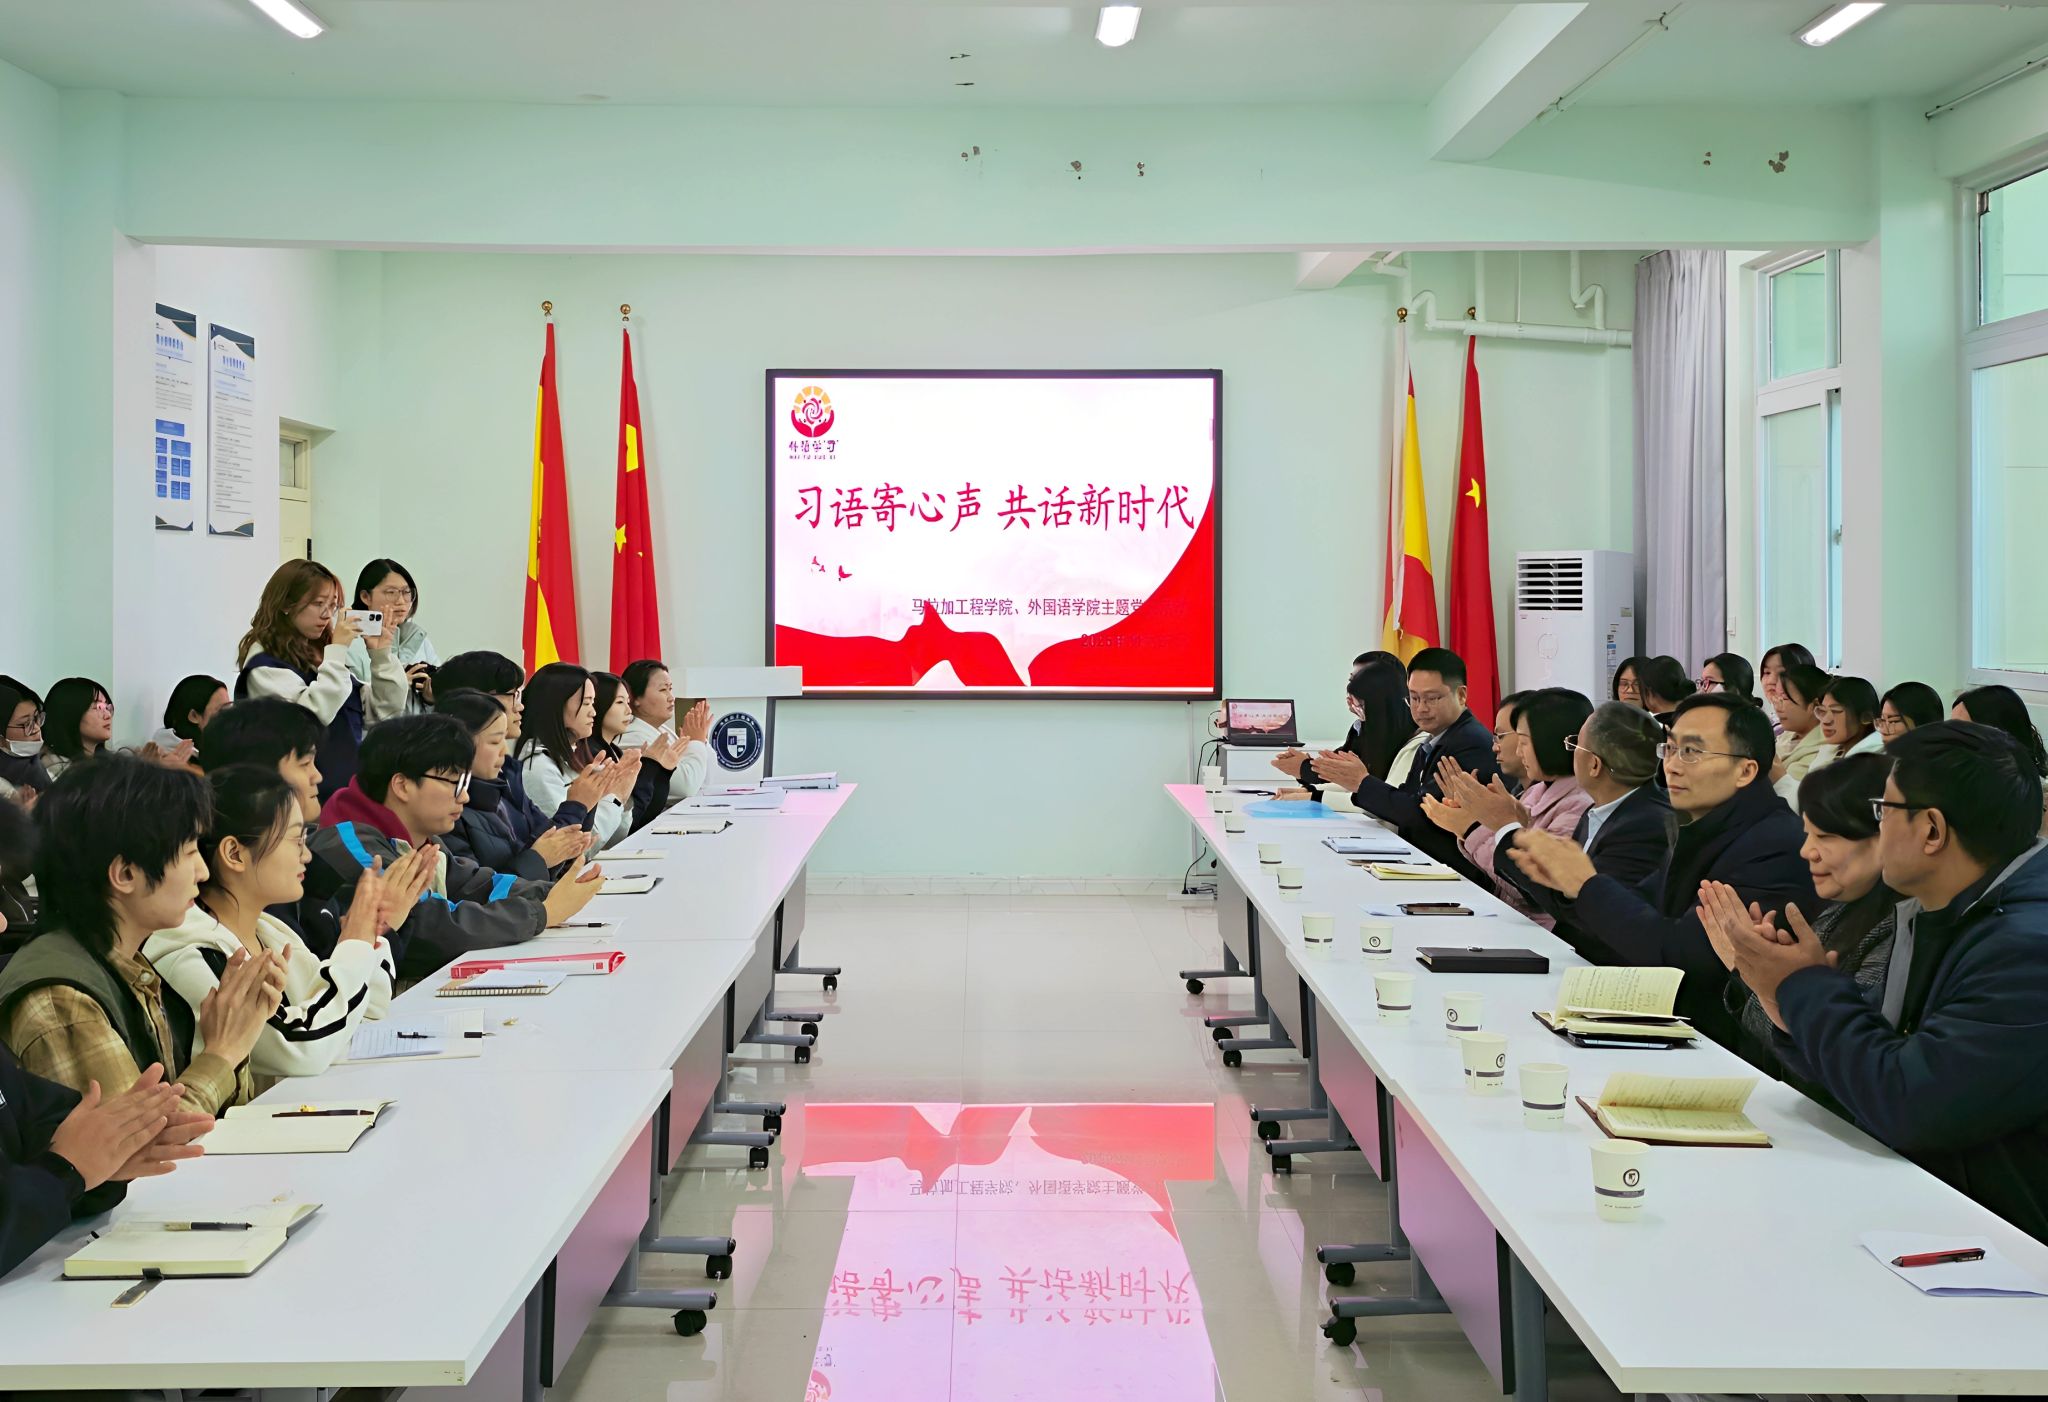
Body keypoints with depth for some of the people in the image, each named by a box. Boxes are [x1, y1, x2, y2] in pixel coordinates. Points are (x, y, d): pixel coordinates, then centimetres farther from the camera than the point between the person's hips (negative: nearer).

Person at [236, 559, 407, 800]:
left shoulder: (322, 656, 17)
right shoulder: (265, 663, -3)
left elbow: (388, 711, 18)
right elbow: (312, 714, -20)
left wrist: (381, 655, 7)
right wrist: (337, 651, -14)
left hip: (350, 789, 7)